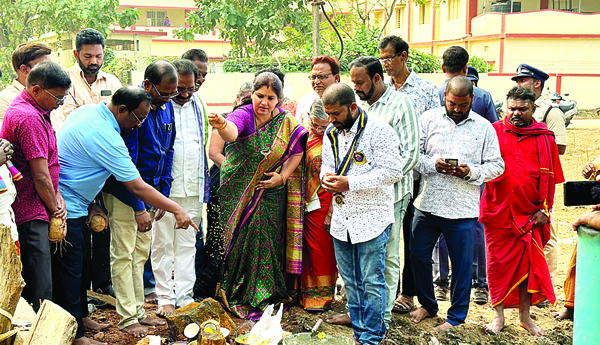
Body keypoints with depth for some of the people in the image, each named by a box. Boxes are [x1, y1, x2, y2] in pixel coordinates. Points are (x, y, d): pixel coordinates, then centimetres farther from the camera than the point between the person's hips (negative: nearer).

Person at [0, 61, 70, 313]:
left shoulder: (35, 112, 16)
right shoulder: (29, 118, -18)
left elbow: (48, 169, 16)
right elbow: (40, 177, -17)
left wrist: (58, 199, 6)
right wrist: (55, 210, -4)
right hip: (31, 216, -10)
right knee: (40, 287, -6)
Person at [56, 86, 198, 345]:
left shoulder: (87, 111, 2)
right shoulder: (106, 137, -26)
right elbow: (138, 188, -23)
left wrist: (90, 204, 13)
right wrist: (177, 210, -15)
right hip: (67, 209, -10)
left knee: (79, 265, 19)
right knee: (69, 271, -1)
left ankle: (81, 316, 32)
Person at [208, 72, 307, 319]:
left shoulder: (286, 122, -3)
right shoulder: (244, 115, -13)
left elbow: (297, 150, 8)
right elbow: (232, 132, -35)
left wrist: (282, 176, -4)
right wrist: (221, 126, -59)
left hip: (270, 195, 2)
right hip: (238, 193, -2)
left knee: (266, 243, 5)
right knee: (239, 241, 3)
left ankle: (263, 297, 21)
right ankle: (236, 296, 21)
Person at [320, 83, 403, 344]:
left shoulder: (379, 131, -12)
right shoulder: (332, 133, 11)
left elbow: (393, 171, -18)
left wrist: (350, 183, -20)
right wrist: (326, 177, -3)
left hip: (372, 219, -7)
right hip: (341, 221, 7)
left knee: (372, 282, -2)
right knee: (351, 282, 13)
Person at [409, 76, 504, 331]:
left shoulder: (484, 127, 3)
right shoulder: (429, 119, 3)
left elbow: (496, 166, 3)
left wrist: (471, 172, -14)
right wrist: (433, 164, -17)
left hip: (463, 210, -1)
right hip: (427, 204, 2)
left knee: (461, 265, 5)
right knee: (418, 255, 11)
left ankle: (456, 317, 22)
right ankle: (427, 304, 33)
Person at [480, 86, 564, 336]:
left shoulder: (544, 138, 4)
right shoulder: (494, 132, 1)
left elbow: (550, 177, 7)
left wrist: (545, 209, 1)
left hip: (530, 213, 1)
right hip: (498, 210, 0)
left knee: (528, 263, 5)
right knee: (498, 263, 5)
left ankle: (525, 316, 21)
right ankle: (499, 316, 17)